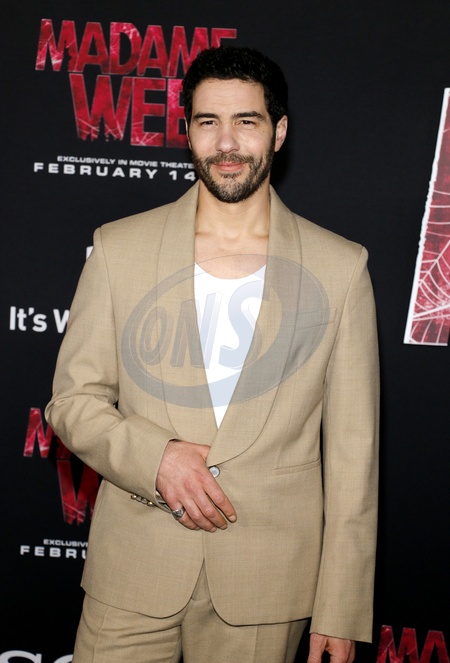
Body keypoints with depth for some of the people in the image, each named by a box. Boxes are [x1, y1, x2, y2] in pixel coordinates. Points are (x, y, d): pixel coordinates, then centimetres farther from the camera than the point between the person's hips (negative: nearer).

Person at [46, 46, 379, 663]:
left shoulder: (340, 267, 0)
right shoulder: (119, 248, 2)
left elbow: (352, 451, 0)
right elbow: (73, 400, 5)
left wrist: (341, 612, -2)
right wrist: (155, 456, -15)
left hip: (265, 588, 0)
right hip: (133, 571, 1)